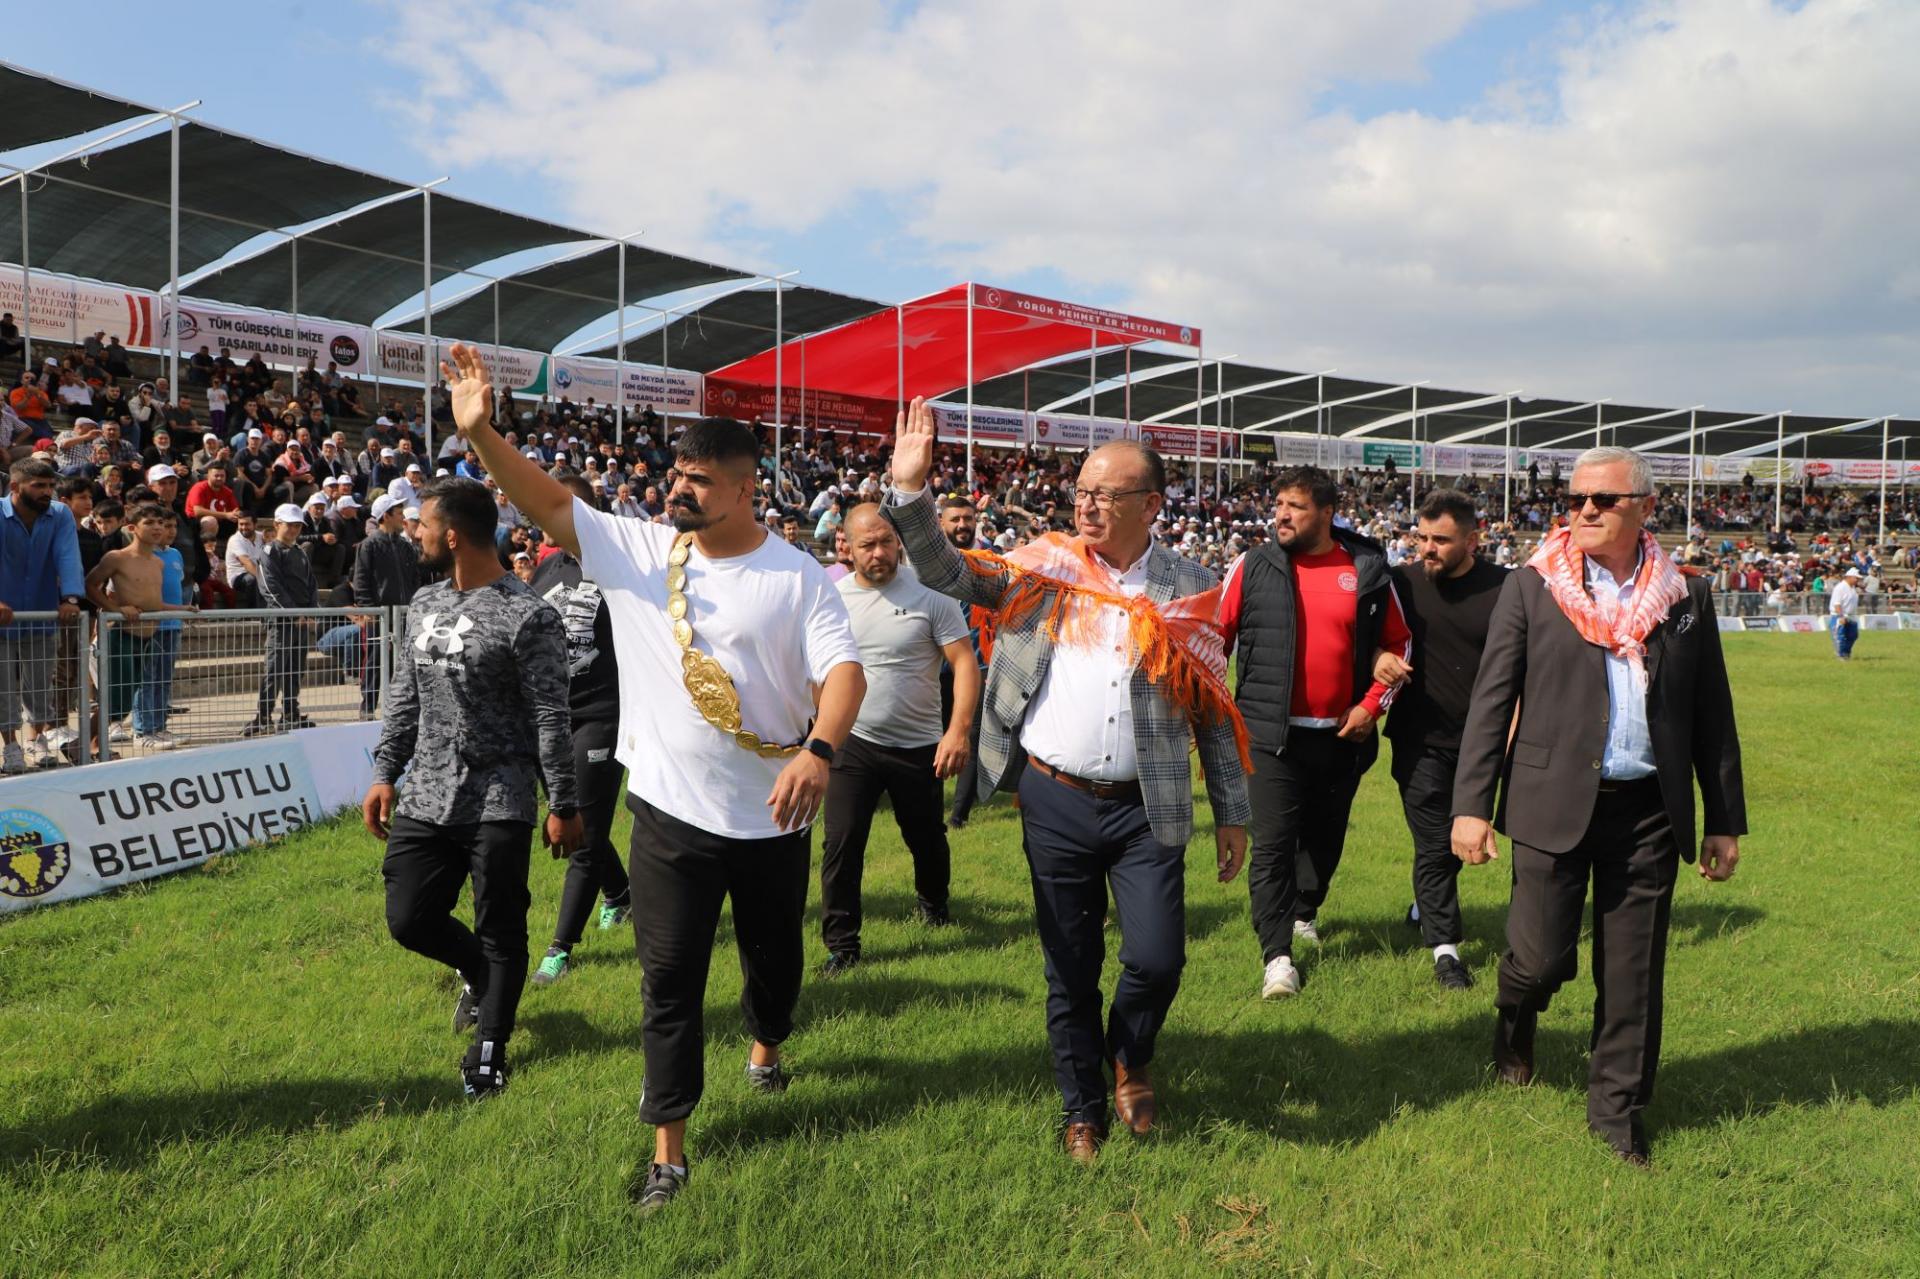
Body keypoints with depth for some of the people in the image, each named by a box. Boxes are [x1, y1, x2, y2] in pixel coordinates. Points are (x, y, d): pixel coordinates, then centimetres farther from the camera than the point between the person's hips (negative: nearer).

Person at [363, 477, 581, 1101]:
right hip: (425, 798, 7)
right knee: (410, 920, 9)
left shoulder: (528, 615, -12)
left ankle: (488, 1050, 19)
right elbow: (404, 699, 18)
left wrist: (564, 805, -11)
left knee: (500, 933, 3)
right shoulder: (423, 604, 10)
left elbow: (551, 719, -12)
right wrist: (384, 774, 13)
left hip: (500, 804, -6)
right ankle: (478, 971, 38)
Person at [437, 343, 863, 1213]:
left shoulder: (795, 576, -7)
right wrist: (481, 434, -22)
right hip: (671, 810, 1)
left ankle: (766, 1045, 53)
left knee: (774, 950, 21)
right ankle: (668, 1148, 17)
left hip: (772, 814, 0)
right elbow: (550, 503, -7)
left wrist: (819, 752, -34)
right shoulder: (635, 550, 0)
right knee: (670, 976, 4)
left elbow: (843, 667, -16)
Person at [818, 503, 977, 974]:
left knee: (927, 839, 18)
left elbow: (965, 663, -12)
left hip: (920, 745, 0)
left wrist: (959, 730, -23)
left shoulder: (930, 594, -10)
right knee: (841, 844, -5)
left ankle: (932, 901, 48)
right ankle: (841, 944, 8)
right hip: (853, 742, 1)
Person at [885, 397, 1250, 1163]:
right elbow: (950, 576, -8)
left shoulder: (1186, 591, 0)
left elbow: (1214, 712, 5)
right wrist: (911, 491, -21)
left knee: (1157, 959, -4)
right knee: (1071, 971, 11)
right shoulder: (1045, 568, 0)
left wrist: (1233, 814, 6)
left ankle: (1128, 1061, 31)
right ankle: (1082, 1109, 33)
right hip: (1055, 803, 0)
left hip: (1145, 809, 0)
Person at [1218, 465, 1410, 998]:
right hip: (1272, 735, -2)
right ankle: (1277, 954, -1)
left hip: (1343, 735, 3)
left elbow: (1398, 644, 10)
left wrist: (1372, 704, 0)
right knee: (1273, 845, -6)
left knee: (1325, 837, 17)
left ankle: (1304, 913, 42)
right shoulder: (1252, 567, -4)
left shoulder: (1368, 570, 0)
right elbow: (1213, 641, 2)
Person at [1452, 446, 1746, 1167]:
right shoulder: (1532, 589, 0)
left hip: (1650, 812, 2)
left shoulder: (1686, 597, 7)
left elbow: (1712, 715, 12)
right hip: (1554, 805, -2)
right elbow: (1491, 700, -2)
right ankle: (1516, 1015, 33)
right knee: (1541, 957, -3)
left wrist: (1725, 821, 11)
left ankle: (1617, 1107, 27)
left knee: (1634, 973, 8)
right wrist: (1471, 805, -8)